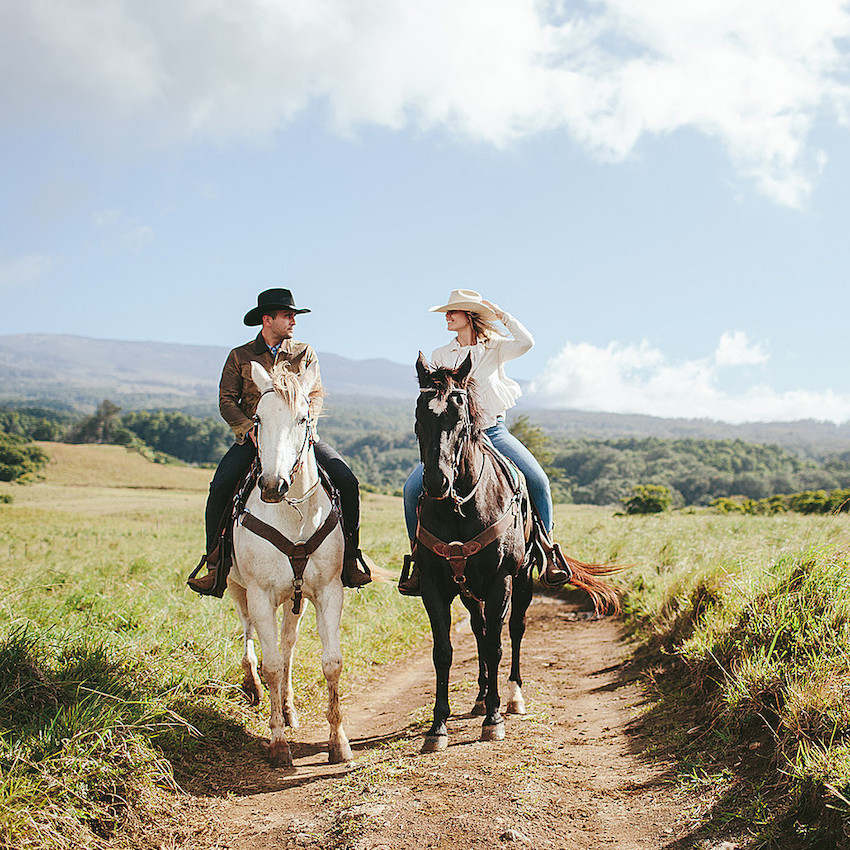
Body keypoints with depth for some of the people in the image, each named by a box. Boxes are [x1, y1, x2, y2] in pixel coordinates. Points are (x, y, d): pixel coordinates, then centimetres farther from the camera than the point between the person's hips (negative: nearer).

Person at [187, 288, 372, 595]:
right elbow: (227, 401, 3)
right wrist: (250, 429, -14)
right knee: (220, 486, -25)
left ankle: (350, 554, -4)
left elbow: (316, 393, 8)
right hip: (253, 438, -1)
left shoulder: (304, 353, 14)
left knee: (347, 481, -19)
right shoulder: (239, 357, 10)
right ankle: (214, 560, -10)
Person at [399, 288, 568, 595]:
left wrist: (501, 315, -4)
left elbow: (526, 343, -15)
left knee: (538, 480, -23)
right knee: (412, 489, -18)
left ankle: (548, 555, -8)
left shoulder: (496, 347, 6)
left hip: (493, 430, -2)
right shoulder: (440, 356, 13)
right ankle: (419, 559, -2)